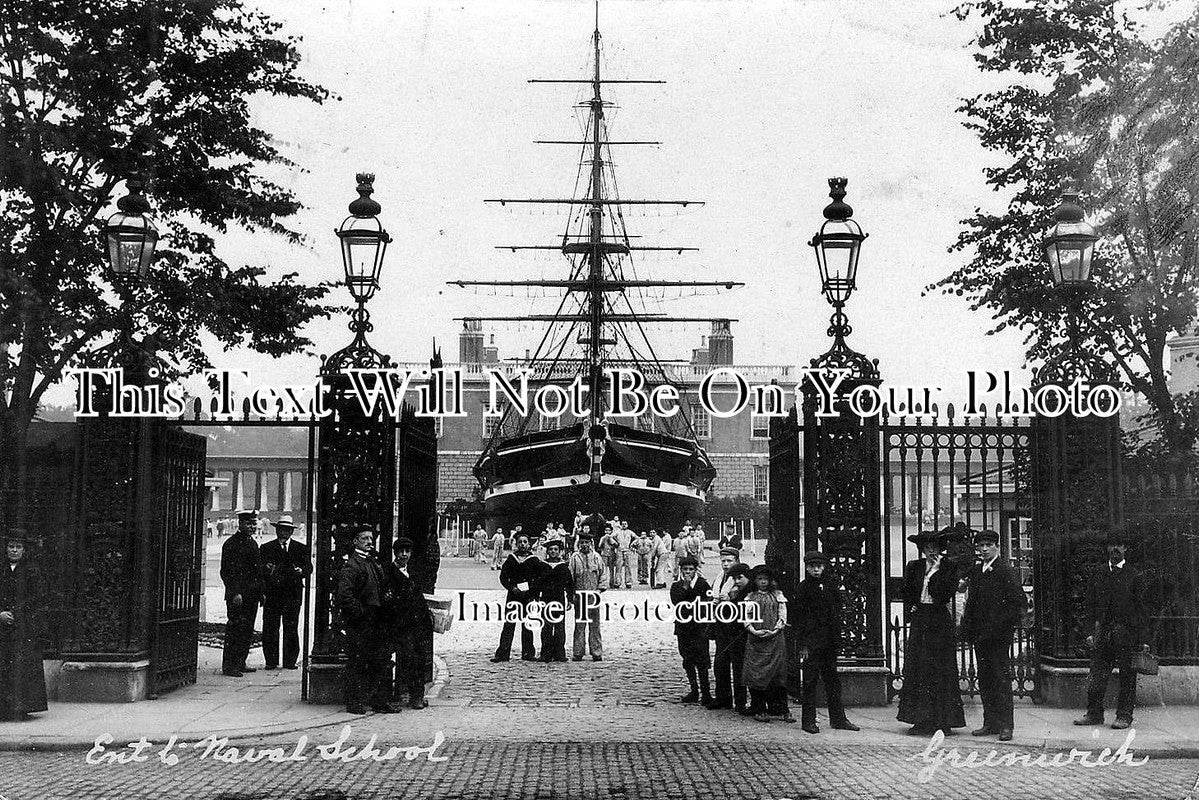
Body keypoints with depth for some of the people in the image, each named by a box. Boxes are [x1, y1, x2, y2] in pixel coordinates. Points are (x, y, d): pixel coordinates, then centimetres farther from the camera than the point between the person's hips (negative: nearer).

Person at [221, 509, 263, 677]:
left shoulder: (253, 543, 17)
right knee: (235, 630, -7)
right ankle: (228, 666, -3)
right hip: (238, 596, -9)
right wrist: (235, 593, -21)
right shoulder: (231, 544, -10)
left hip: (252, 596, 9)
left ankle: (240, 663, 19)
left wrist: (261, 592, 18)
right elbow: (226, 571, -15)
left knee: (248, 631, 11)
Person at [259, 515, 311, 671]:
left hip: (293, 595, 0)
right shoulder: (266, 548, 12)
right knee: (270, 628, -3)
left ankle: (290, 661, 5)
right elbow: (261, 569, 3)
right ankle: (271, 661, 5)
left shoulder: (301, 549, 14)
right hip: (271, 594, 0)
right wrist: (267, 570, -18)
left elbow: (309, 567, 3)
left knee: (291, 629, -1)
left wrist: (301, 571, -18)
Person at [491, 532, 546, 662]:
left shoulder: (534, 560, 4)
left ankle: (528, 653, 10)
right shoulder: (511, 560, 7)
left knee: (527, 626, 4)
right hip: (513, 596, 0)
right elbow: (503, 577, 5)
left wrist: (532, 589, -6)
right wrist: (512, 588, -8)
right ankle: (502, 654, -3)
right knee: (509, 624, -3)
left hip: (528, 596, 0)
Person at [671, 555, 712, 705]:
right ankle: (694, 691, 20)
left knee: (701, 661, -9)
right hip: (683, 627, 4)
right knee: (688, 661, 9)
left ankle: (706, 693, -6)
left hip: (699, 627, -4)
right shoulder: (676, 586, 9)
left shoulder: (702, 584, 0)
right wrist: (685, 586, -13)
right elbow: (675, 601, -8)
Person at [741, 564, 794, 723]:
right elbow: (746, 618, 5)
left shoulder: (777, 595, 10)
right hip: (755, 639, 0)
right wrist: (754, 631, -11)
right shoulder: (750, 597, 11)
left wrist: (773, 631, -9)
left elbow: (783, 617, 5)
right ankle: (759, 710, 3)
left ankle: (782, 709, 1)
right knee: (756, 674, -3)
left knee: (777, 673, -3)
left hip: (775, 638, 0)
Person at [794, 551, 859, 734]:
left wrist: (837, 639, 8)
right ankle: (808, 720, 5)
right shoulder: (803, 588, -4)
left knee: (833, 679, 9)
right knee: (810, 680, -2)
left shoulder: (829, 587, 11)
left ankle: (838, 718, 16)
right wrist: (802, 645, -11)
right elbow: (799, 617, -7)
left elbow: (836, 614, 15)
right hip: (810, 641, -5)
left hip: (828, 642, 5)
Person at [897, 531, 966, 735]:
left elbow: (944, 594, -14)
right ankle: (922, 720, 5)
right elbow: (907, 592, 20)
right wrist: (912, 608, 7)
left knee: (941, 671, -4)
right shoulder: (914, 567, 11)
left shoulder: (947, 569, -2)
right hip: (919, 621, 4)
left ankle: (943, 721, 0)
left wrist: (935, 571, -16)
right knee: (917, 670, 1)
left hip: (939, 622, -4)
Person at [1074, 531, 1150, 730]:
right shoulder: (1098, 576, 11)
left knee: (1127, 678, 3)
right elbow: (1091, 606, 12)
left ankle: (1124, 715, 12)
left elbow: (1142, 609, 1)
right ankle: (1094, 714, 12)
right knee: (1097, 676, 2)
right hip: (1103, 631, 2)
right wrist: (1090, 632, 2)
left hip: (1126, 633, -2)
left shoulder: (1134, 577, 2)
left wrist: (1144, 639, -5)